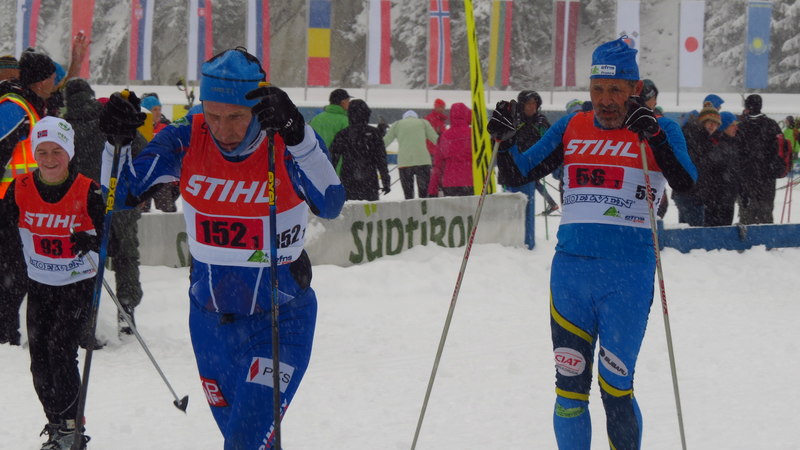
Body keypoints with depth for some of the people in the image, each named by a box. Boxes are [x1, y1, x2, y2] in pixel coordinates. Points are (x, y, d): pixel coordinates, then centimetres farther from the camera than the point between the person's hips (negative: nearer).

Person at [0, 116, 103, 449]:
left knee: (60, 350, -16)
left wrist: (92, 242, -32)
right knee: (40, 359, 3)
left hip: (77, 285, -4)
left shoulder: (86, 191, -14)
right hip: (39, 285, 4)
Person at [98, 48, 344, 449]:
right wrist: (116, 140, -26)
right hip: (210, 319, 4)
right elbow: (122, 194, -9)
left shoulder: (287, 144, -20)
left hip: (280, 320, -4)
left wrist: (296, 135, -49)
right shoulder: (186, 139, -12)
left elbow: (330, 205, -37)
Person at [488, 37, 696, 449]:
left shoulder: (660, 130, 1)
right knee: (569, 386, 4)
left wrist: (654, 136, -27)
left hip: (626, 275, -3)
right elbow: (521, 172, 13)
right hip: (570, 266, 4)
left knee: (614, 388, -4)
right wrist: (504, 139, -5)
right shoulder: (573, 128, 11)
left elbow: (685, 183, -15)